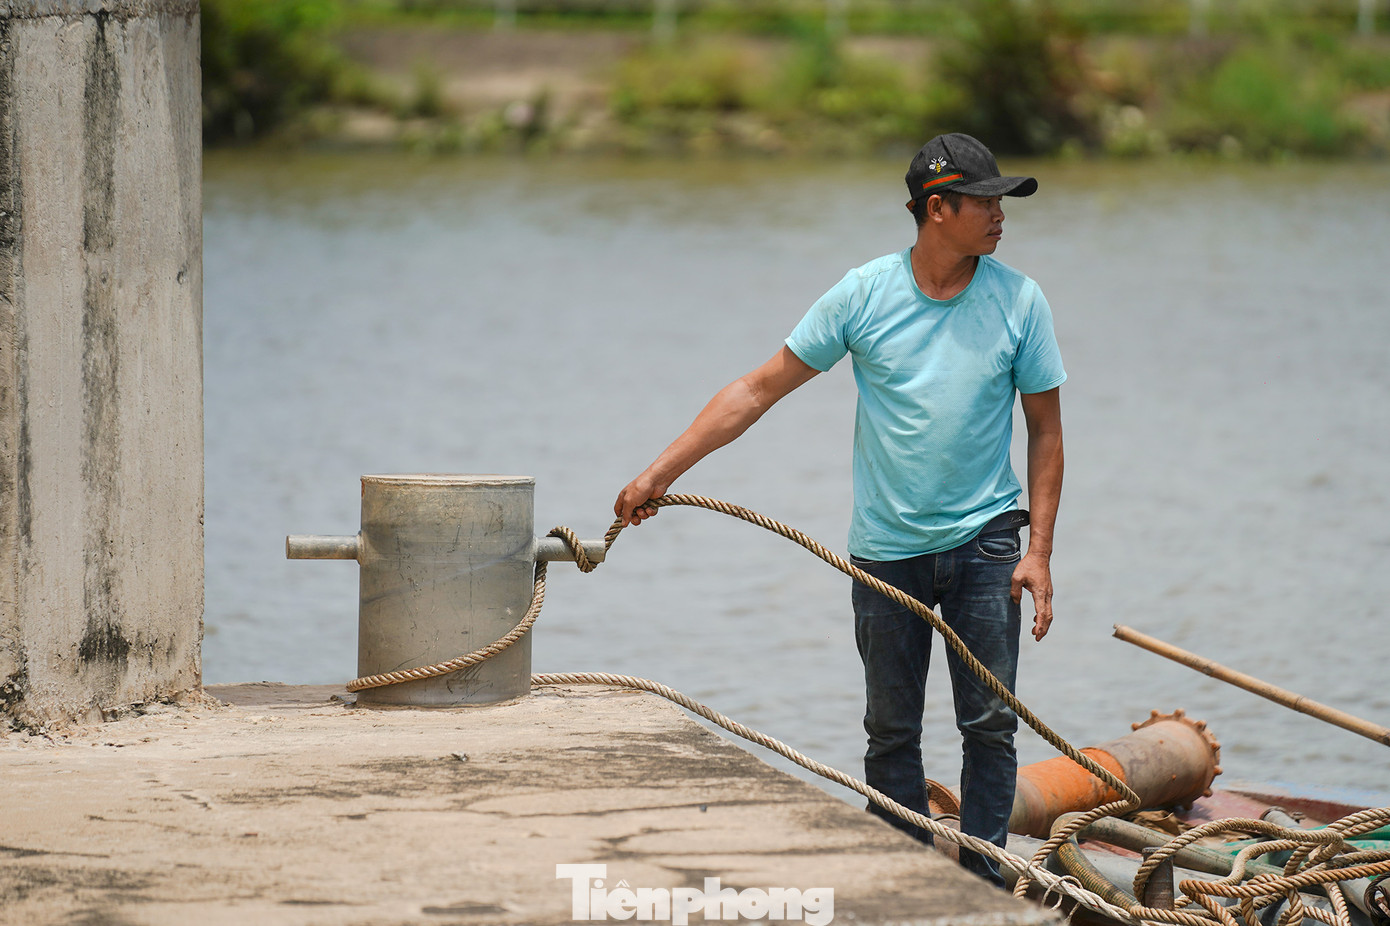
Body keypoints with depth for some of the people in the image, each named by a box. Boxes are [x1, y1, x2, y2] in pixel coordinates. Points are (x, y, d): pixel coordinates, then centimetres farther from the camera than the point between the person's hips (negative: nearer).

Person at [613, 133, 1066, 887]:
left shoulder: (1018, 301, -3)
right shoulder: (864, 295, -5)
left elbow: (1044, 428, 4)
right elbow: (758, 390, -1)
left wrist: (1040, 550, -4)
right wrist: (659, 473, -6)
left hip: (984, 537, 0)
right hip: (887, 545, 0)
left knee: (990, 724, -4)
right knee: (891, 732, 4)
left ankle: (981, 883, 2)